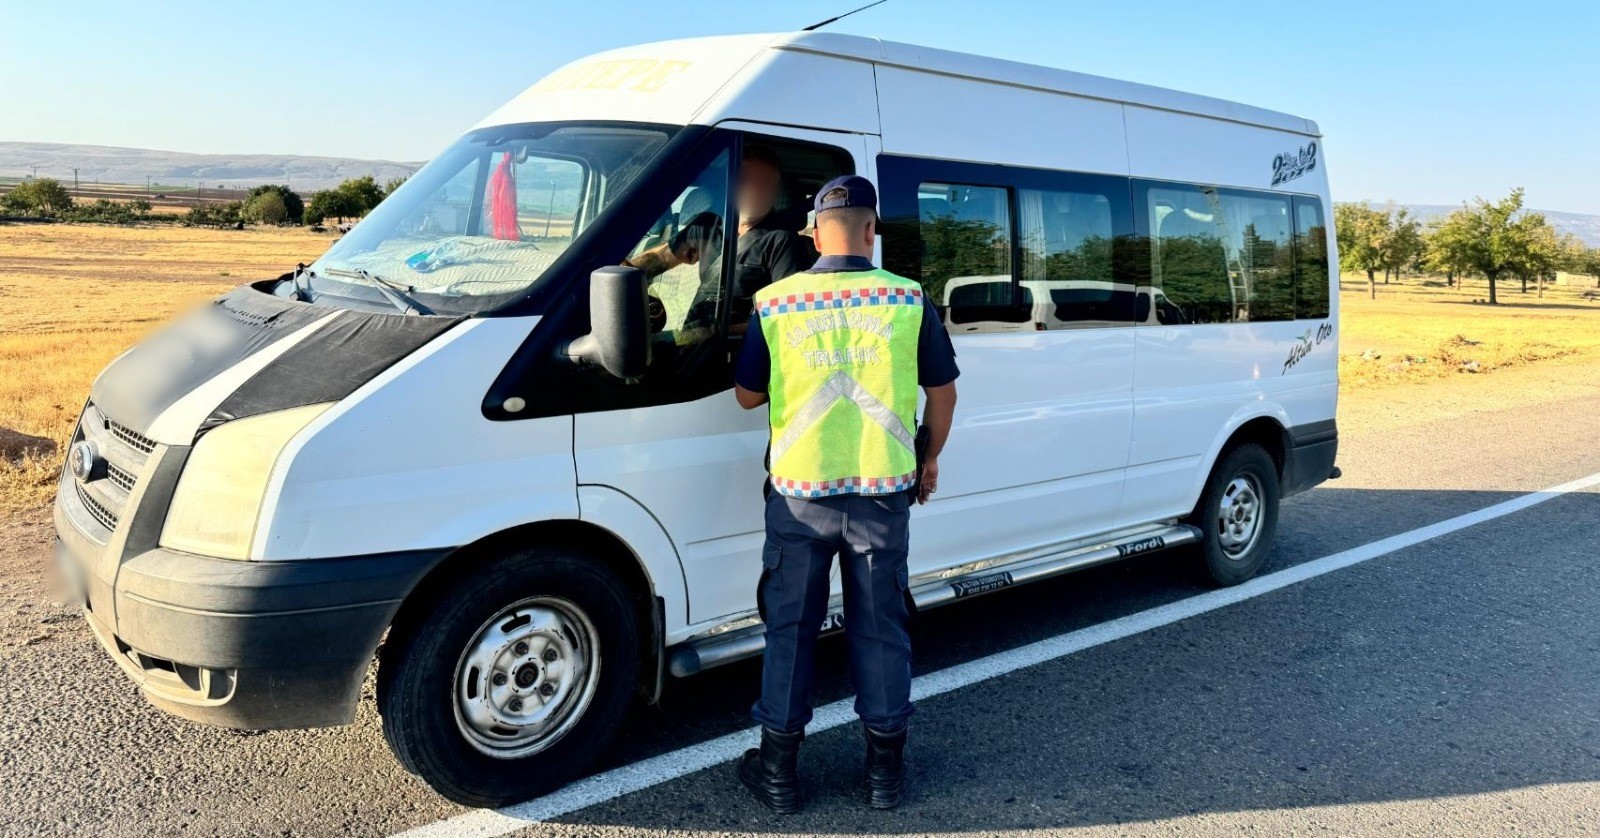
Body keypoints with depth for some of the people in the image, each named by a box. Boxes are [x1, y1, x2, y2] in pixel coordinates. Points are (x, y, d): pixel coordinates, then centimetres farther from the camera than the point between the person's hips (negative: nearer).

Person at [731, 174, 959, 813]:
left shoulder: (775, 303, -5)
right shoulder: (908, 299, -4)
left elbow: (747, 396, 5)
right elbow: (943, 390, 5)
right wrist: (931, 459, 20)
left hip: (800, 492, 0)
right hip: (883, 490, 1)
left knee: (790, 627, 13)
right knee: (880, 627, 13)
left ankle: (778, 768, 22)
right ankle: (886, 766, 24)